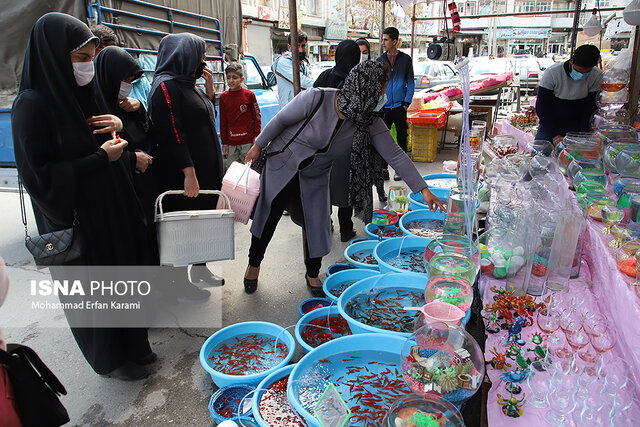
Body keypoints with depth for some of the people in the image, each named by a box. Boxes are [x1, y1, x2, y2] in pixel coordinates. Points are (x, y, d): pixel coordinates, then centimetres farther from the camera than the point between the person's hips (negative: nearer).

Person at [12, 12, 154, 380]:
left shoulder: (82, 94, 6)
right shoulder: (32, 105, -17)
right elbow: (39, 176, -19)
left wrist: (117, 127, -5)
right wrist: (100, 159, -20)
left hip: (112, 212, 7)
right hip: (78, 221, -7)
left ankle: (132, 344, 38)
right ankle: (110, 359, 31)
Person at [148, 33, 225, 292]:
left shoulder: (188, 83, 13)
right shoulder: (166, 86, -15)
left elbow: (208, 117, 21)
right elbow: (172, 133, -22)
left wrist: (209, 88, 7)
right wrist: (189, 173, -25)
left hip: (205, 168, 9)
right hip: (181, 173, -9)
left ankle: (200, 269, 33)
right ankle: (182, 282, 16)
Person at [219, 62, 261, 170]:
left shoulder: (249, 95, -3)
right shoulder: (223, 97, 4)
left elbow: (257, 118, 1)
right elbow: (223, 122, 7)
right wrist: (224, 143, 6)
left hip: (248, 142, -2)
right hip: (231, 143, 2)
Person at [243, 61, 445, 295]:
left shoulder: (370, 123, -17)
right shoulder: (316, 99, -29)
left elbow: (395, 155, -15)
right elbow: (281, 120, -15)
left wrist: (423, 189, -16)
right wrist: (258, 146, -5)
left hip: (315, 177, 3)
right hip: (281, 164, -3)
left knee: (316, 224, 2)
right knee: (267, 217, 7)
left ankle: (312, 274, 27)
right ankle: (253, 265, 33)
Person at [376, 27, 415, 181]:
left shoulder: (405, 59, 4)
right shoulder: (380, 60, 8)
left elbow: (410, 82, 6)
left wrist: (407, 102, -4)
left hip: (399, 106, -1)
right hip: (383, 107, 1)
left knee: (401, 138, 5)